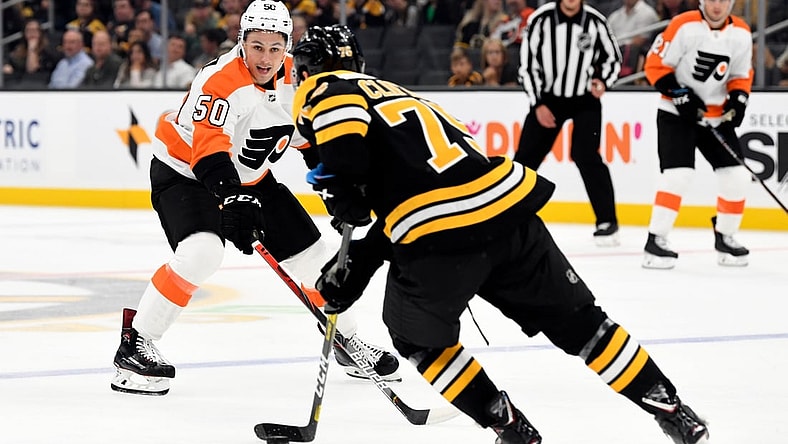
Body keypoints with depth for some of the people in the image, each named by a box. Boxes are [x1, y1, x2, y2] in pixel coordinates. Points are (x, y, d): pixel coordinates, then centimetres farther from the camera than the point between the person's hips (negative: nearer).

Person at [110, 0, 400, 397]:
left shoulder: (295, 78, -8)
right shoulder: (220, 81, -30)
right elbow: (209, 148, -41)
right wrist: (231, 199, -52)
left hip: (250, 178, 7)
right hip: (184, 172, -7)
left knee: (312, 255, 7)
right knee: (201, 252, -32)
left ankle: (346, 341, 29)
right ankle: (135, 344, -22)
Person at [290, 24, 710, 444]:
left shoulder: (322, 90, 9)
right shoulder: (391, 93, 33)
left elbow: (346, 149, -14)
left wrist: (340, 193, 5)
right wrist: (355, 265, 31)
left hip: (441, 237, -7)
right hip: (509, 205, 7)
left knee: (418, 337, 21)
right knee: (577, 321, 19)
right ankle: (671, 409, 20)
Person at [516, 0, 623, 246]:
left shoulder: (594, 21, -10)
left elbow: (613, 58, 4)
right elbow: (527, 63, -6)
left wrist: (602, 82, -16)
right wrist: (537, 104, -10)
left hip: (585, 99, -2)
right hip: (547, 97, 2)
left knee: (585, 155, -16)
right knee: (526, 156, 4)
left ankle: (607, 221, -9)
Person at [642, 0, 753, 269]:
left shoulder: (741, 34, -2)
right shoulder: (684, 26, -17)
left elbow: (741, 75, 10)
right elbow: (655, 65, -13)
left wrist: (738, 100, -8)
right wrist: (680, 95, -19)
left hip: (717, 116, 5)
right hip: (676, 114, -5)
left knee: (736, 177, 2)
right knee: (678, 174, -20)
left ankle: (725, 238, 20)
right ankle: (655, 240, -13)